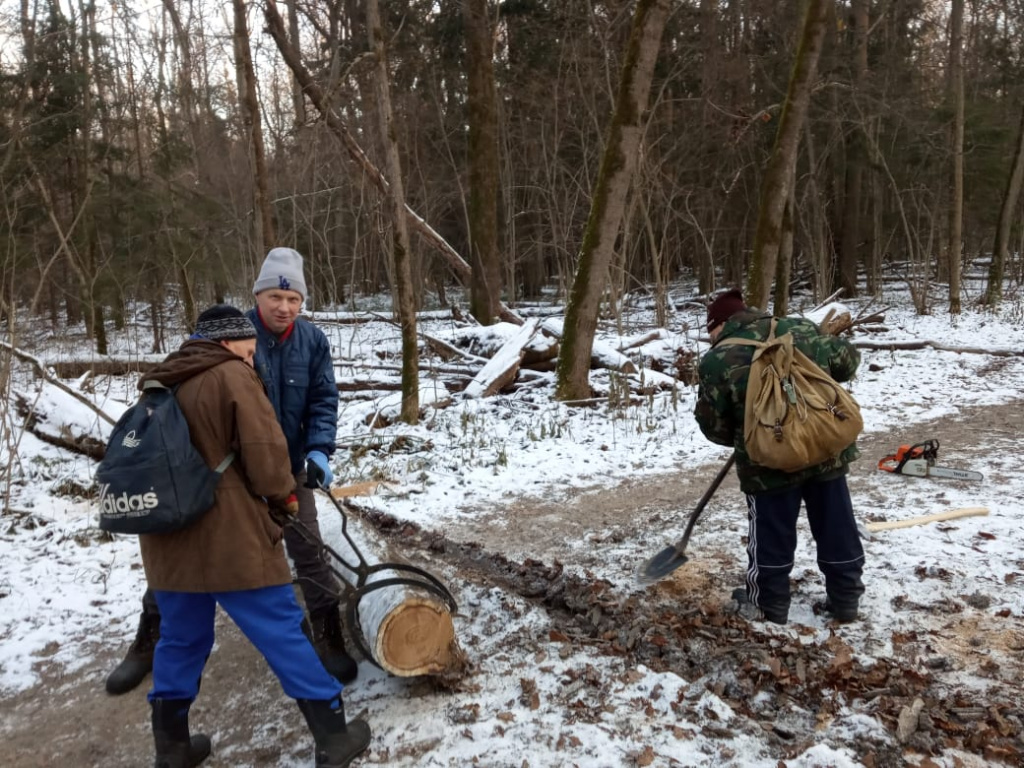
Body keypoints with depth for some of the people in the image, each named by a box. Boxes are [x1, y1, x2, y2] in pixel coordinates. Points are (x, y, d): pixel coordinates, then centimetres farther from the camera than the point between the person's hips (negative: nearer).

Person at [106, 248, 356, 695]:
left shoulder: (313, 341, -7)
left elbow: (323, 400, -4)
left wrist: (319, 450, -19)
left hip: (287, 468, 2)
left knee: (309, 555, 5)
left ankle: (329, 641, 22)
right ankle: (147, 644, 32)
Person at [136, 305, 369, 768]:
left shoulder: (161, 384, 15)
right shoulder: (231, 376, -9)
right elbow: (264, 450, -16)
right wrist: (285, 494, 3)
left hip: (168, 540, 7)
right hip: (230, 539, -7)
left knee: (180, 640, 19)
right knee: (283, 632, 1)